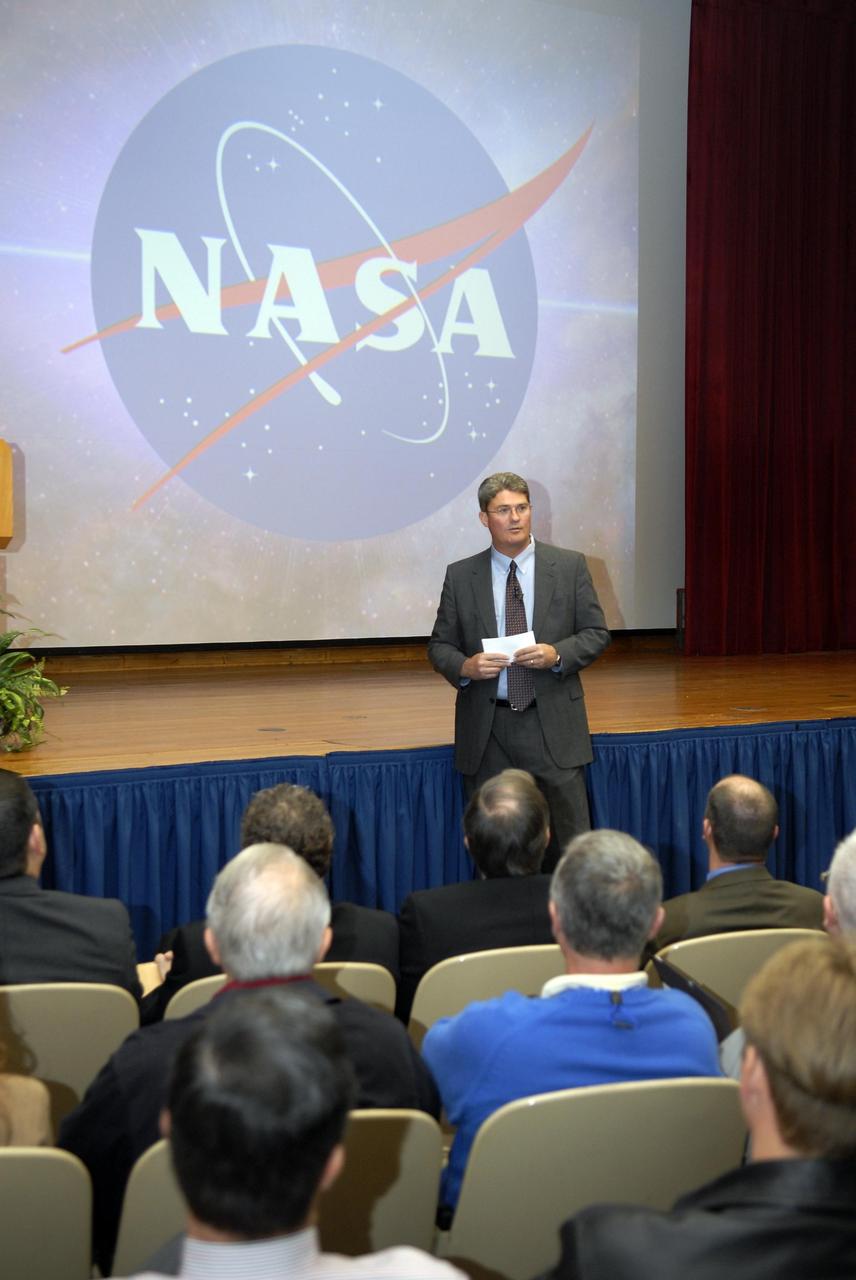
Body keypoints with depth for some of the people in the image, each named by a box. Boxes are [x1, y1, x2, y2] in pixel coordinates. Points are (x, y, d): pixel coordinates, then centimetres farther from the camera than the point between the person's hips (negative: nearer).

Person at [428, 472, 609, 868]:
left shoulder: (569, 566, 4)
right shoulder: (460, 576, 5)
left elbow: (596, 633, 5)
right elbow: (439, 646, 8)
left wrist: (556, 654, -14)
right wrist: (465, 667, -13)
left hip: (551, 723, -1)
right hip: (486, 730, 1)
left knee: (573, 842, -1)